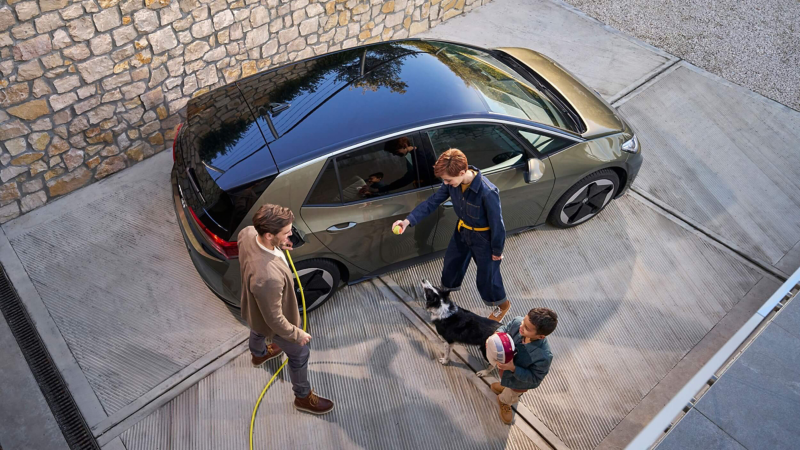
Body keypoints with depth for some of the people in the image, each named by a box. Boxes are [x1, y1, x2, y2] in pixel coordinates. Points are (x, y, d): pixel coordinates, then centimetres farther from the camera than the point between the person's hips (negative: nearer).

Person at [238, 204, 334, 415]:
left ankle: (258, 354, 75)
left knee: (258, 330, 40)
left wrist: (278, 244, -1)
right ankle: (303, 397, 47)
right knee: (299, 354, 20)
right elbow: (274, 319, -33)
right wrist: (297, 334, -17)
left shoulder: (248, 233, -28)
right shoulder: (268, 277, -50)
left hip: (254, 307, 8)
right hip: (271, 320, -7)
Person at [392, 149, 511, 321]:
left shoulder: (488, 192, -39)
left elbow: (497, 224, -26)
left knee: (487, 274, 14)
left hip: (484, 238, -6)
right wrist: (408, 220, -19)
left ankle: (502, 304, 44)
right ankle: (448, 287, 59)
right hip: (463, 231, 6)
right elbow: (433, 201, -9)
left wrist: (497, 251, -12)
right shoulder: (453, 182, -19)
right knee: (452, 261, 27)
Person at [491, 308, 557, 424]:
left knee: (510, 397, 33)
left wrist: (513, 368, -40)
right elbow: (504, 329, -11)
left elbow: (534, 378, -29)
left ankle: (504, 401, 66)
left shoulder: (543, 356, -45)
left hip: (519, 382, -2)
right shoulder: (517, 322, -35)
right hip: (505, 365, 2)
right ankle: (504, 386, 71)